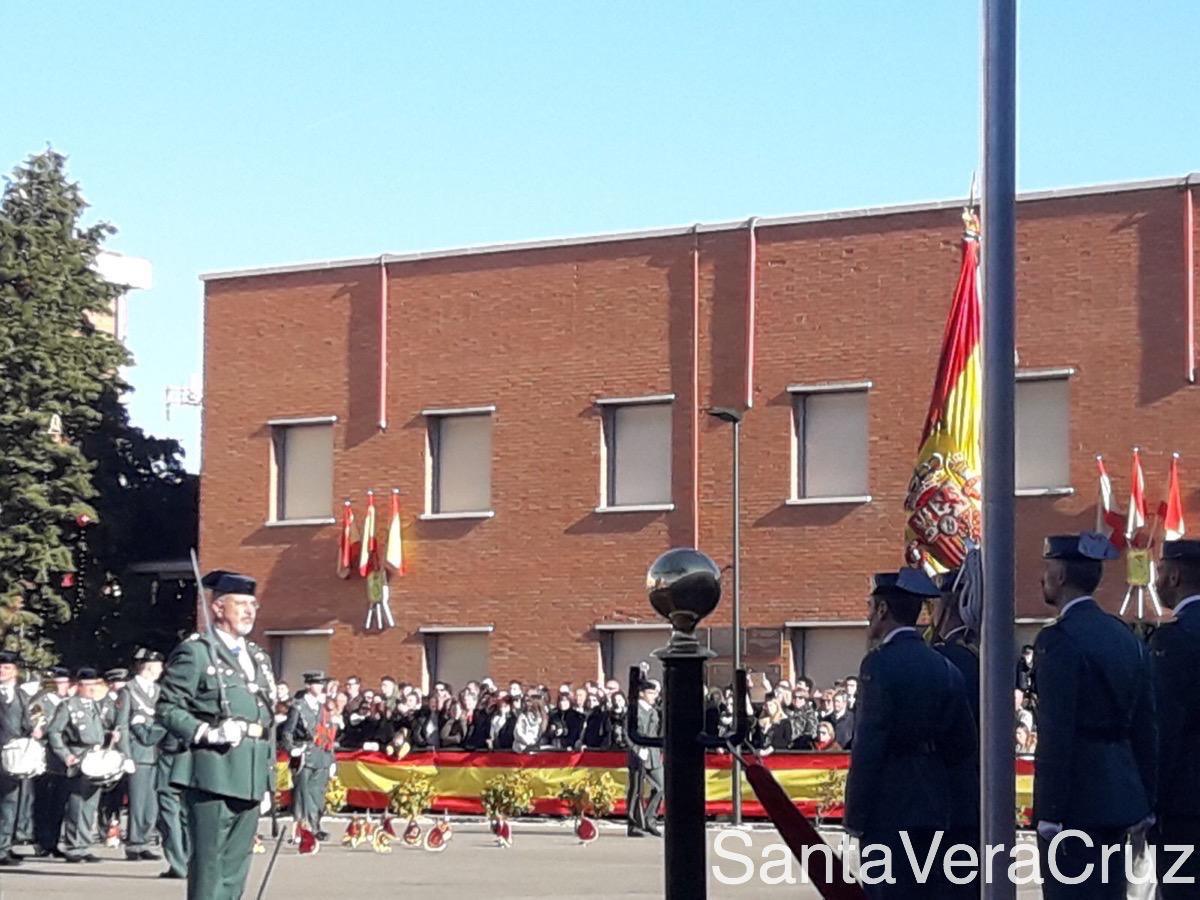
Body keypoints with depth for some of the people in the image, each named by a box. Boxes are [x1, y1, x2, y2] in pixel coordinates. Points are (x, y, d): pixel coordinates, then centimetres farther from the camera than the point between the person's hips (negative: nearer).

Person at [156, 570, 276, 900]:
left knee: (235, 867, 9)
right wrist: (208, 732, -21)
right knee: (208, 866, -5)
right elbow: (168, 709, -8)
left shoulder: (259, 658, 20)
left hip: (250, 778, 7)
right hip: (212, 774, -7)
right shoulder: (195, 652, -3)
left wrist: (268, 777, 19)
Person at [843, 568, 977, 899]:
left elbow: (868, 747, -15)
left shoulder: (880, 664, -12)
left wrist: (856, 816, -12)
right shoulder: (944, 668, 10)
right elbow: (964, 744, 12)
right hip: (934, 810, 7)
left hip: (889, 811, -7)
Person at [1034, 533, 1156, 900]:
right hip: (1120, 797, 8)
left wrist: (1050, 813, -16)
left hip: (1076, 800, -8)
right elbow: (1144, 727, 14)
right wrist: (1144, 802, 18)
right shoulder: (1125, 636, 12)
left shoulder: (1059, 640, -13)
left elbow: (1055, 735, -17)